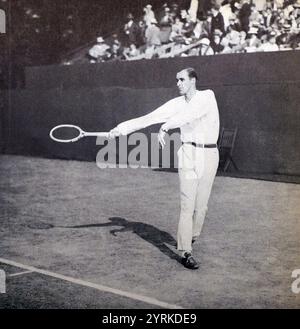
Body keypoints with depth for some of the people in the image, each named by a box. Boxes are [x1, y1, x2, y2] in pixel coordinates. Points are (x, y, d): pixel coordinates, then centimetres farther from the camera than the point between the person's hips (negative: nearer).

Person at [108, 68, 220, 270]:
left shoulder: (207, 97, -5)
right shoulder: (177, 103, 4)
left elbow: (190, 114, -24)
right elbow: (148, 118, 1)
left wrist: (165, 127, -35)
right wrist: (122, 128, -6)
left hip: (210, 155, 0)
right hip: (189, 154, 1)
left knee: (201, 205, 4)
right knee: (187, 205, -8)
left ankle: (191, 239, 24)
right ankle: (186, 252, -6)